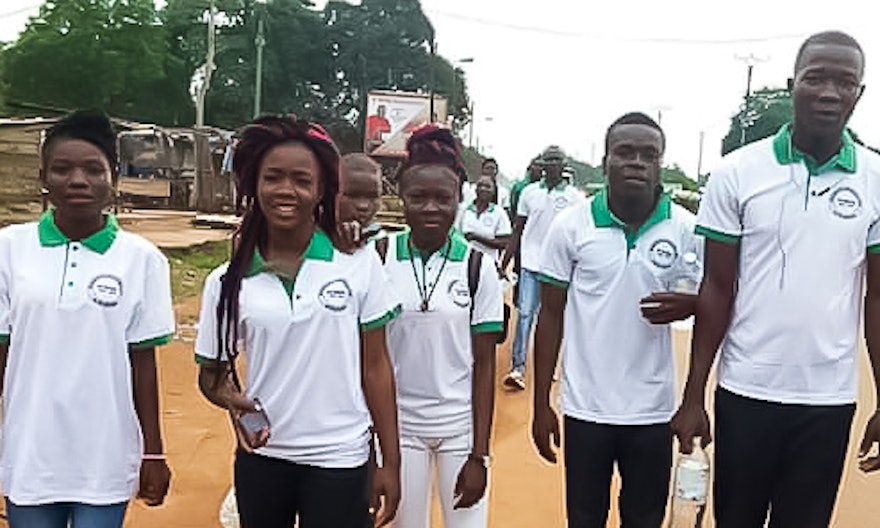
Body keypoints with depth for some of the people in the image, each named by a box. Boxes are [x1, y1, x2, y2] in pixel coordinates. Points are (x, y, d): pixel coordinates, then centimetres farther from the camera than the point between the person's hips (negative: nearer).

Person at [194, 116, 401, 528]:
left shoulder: (360, 266, -6)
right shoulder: (227, 282, -3)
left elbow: (375, 367, -2)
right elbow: (211, 372, 7)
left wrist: (391, 463, -1)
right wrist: (230, 397, -16)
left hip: (340, 461, -2)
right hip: (261, 457, 2)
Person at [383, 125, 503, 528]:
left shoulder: (477, 267, -5)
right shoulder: (381, 258, -5)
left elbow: (484, 364, -3)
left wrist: (479, 454, -6)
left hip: (461, 425, 0)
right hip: (397, 423, 0)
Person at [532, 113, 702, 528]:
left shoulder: (687, 229, -5)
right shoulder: (571, 225, -6)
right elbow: (551, 315, 1)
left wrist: (690, 305, -20)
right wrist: (541, 404, 0)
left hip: (653, 411, 1)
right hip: (585, 408, 0)